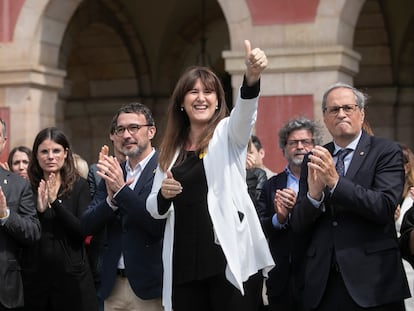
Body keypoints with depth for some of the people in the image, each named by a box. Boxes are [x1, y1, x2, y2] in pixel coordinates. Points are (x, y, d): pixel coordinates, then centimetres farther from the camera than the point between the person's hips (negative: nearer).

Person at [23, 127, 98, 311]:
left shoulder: (79, 186, -1)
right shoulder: (28, 188, 4)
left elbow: (84, 231, -10)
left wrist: (55, 202, -19)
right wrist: (39, 210, -16)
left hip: (72, 274, -2)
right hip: (35, 275, 2)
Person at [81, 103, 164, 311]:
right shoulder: (112, 173, 11)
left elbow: (160, 225, -18)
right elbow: (87, 226, 5)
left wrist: (122, 189, -19)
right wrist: (111, 200, -12)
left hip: (149, 286, -5)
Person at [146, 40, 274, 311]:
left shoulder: (228, 134, 4)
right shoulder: (171, 149, 14)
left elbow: (245, 112, -20)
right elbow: (155, 210, 16)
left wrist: (252, 77, -40)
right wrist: (163, 195, -7)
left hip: (230, 257, -4)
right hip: (185, 263, 4)